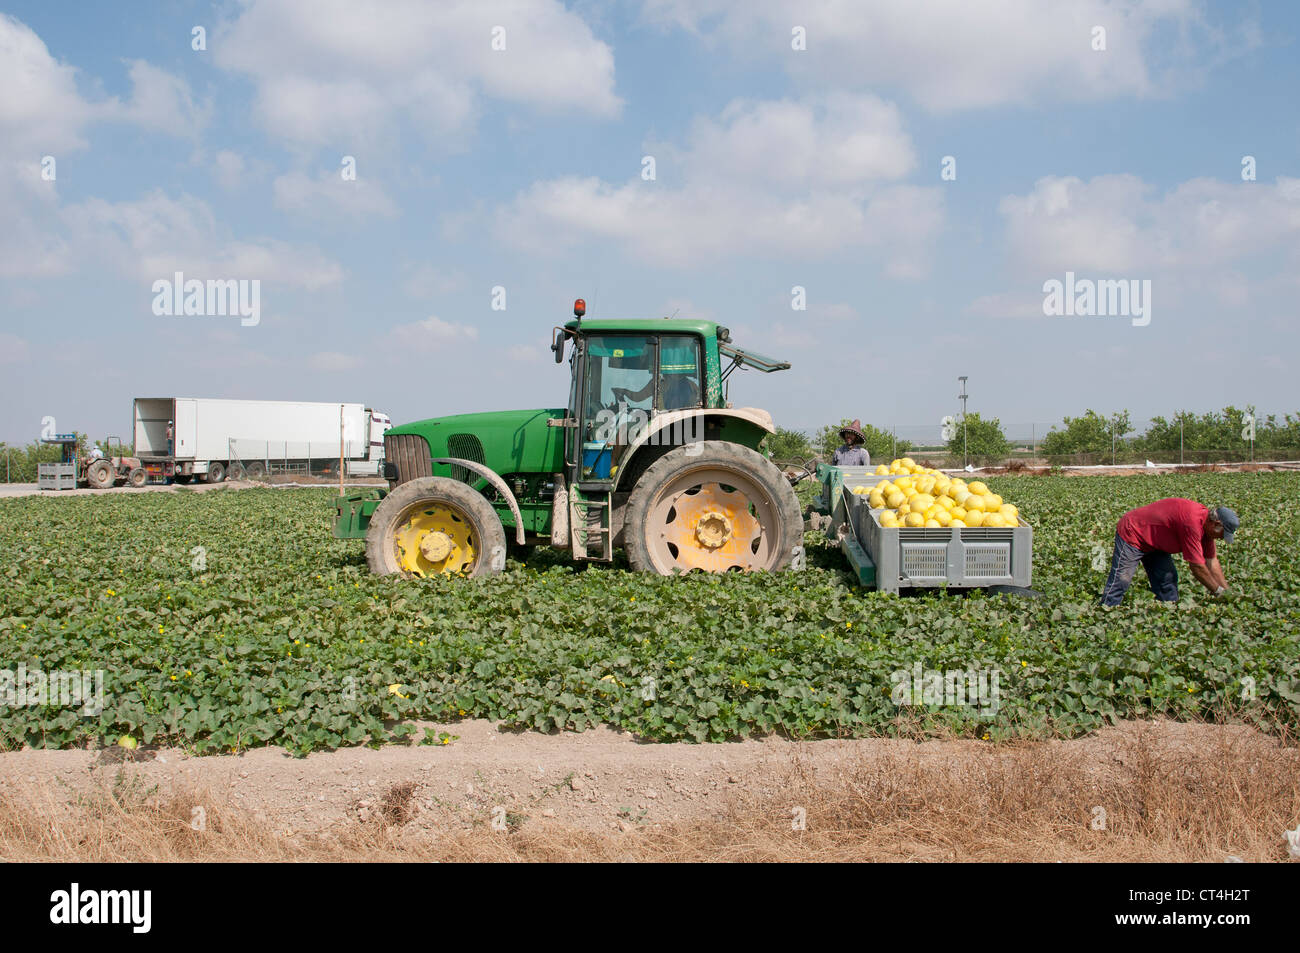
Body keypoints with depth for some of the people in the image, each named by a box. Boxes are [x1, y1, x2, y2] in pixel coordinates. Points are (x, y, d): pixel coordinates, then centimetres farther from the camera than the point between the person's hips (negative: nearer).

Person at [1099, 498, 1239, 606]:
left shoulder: (1207, 523, -2)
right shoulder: (1192, 522, -32)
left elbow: (1212, 562, 7)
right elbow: (1197, 566, -26)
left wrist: (1227, 592, 5)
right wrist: (1219, 591, -15)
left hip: (1154, 541, 10)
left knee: (1168, 580, 4)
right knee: (1120, 582, -14)